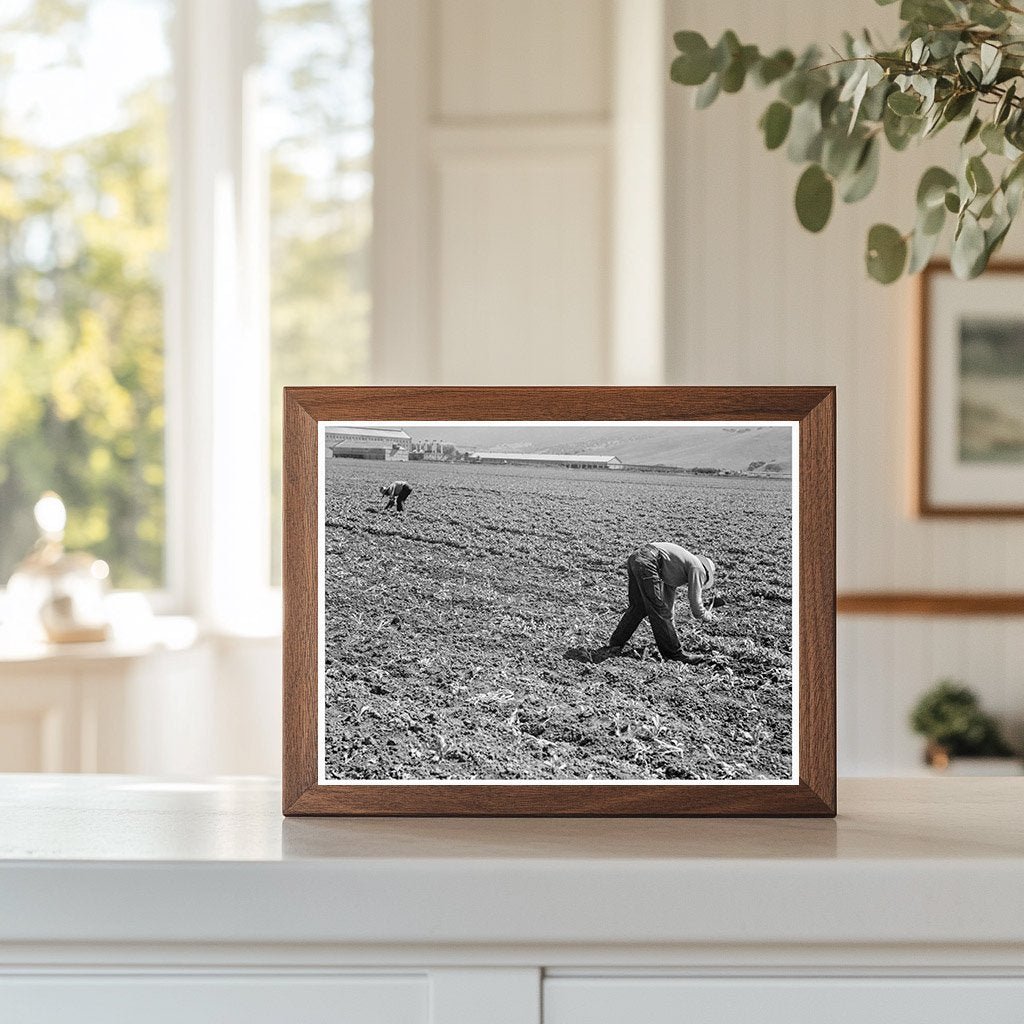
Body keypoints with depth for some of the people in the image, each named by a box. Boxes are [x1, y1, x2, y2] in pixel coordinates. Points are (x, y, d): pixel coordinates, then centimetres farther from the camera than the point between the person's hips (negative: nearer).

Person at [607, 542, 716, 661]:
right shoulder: (697, 568, 5)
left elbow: (669, 598, 37)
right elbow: (695, 601, 2)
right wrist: (704, 615, 21)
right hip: (646, 562, -10)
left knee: (638, 608, 22)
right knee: (659, 610, -1)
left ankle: (615, 643, 31)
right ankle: (673, 654, 5)